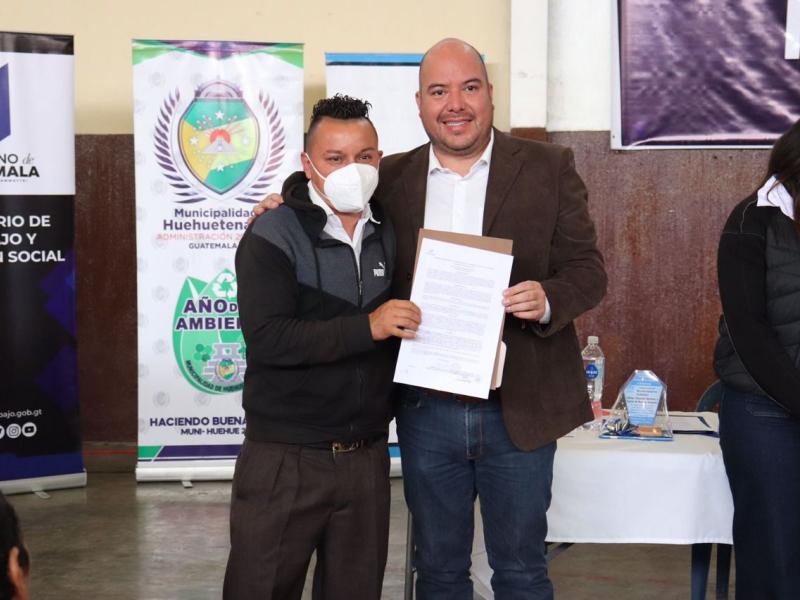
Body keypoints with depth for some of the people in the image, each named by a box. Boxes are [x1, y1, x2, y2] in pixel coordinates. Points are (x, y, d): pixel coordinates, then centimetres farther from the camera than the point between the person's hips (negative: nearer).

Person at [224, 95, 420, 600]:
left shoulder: (389, 234, 10)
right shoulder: (274, 235, -7)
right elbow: (267, 338, -21)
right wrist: (367, 328, -24)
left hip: (366, 457, 5)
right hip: (286, 458, -5)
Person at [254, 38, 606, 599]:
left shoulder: (548, 168, -1)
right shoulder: (391, 179, 5)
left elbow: (587, 268, -1)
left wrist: (548, 300, -22)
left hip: (518, 410, -2)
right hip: (426, 411, 2)